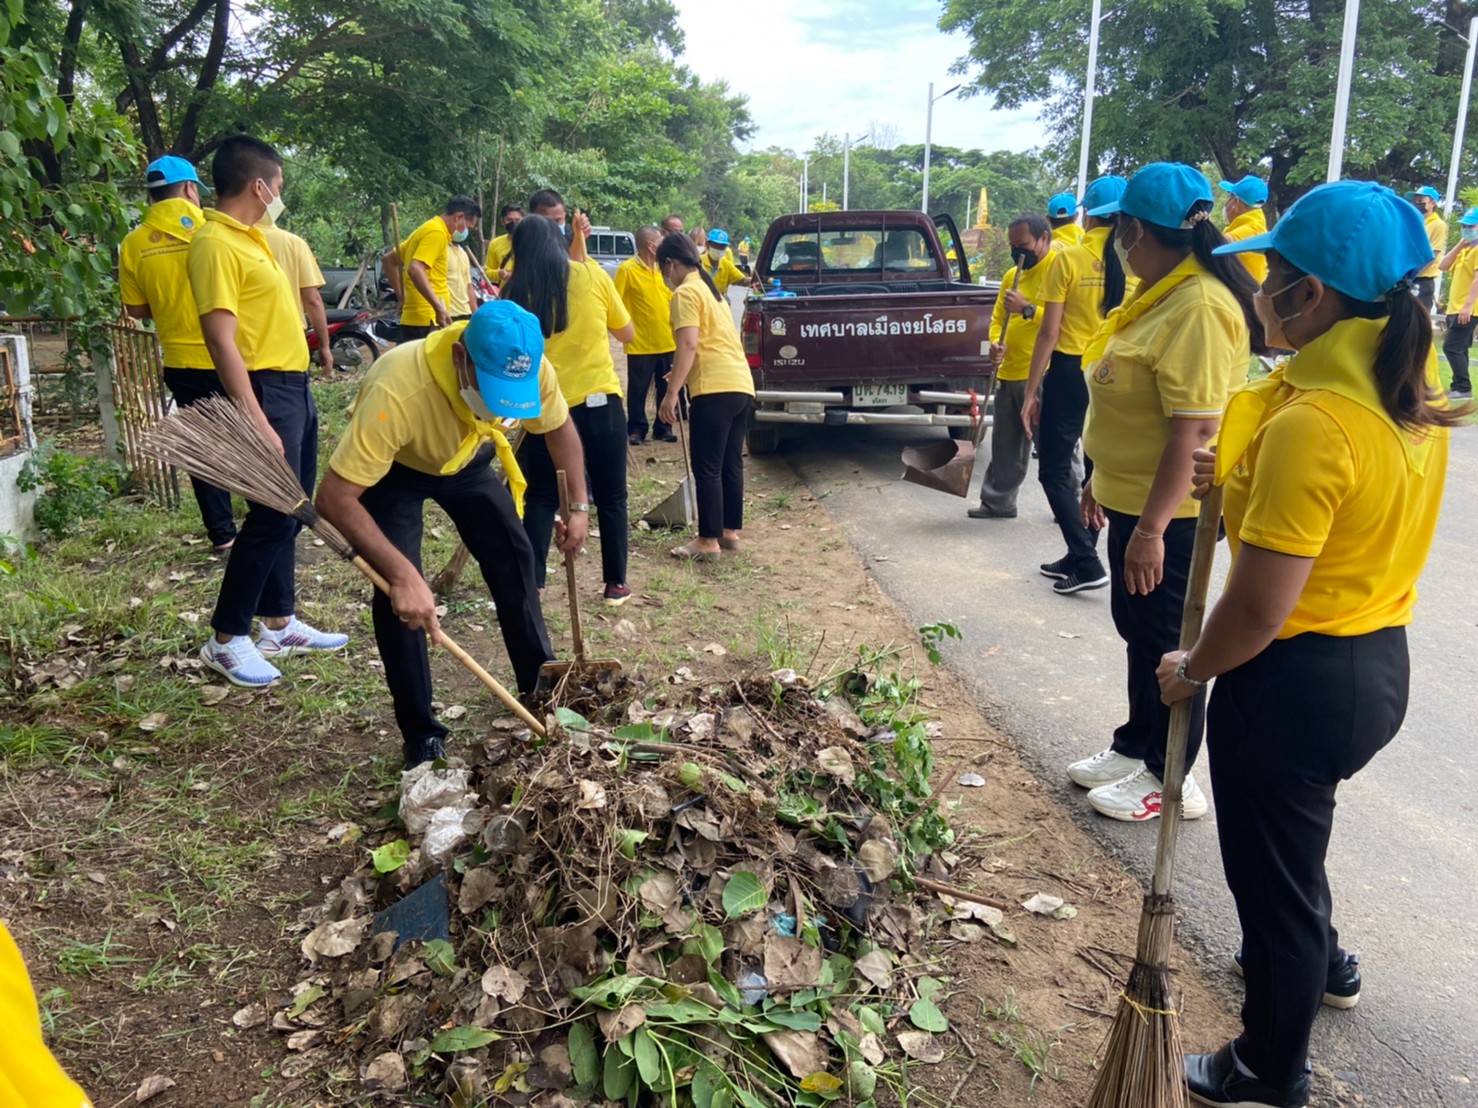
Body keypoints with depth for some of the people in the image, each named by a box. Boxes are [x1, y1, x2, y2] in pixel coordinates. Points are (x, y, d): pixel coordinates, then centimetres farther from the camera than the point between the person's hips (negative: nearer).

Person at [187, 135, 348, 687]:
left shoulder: (248, 237, 14)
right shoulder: (216, 243, -16)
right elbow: (221, 340, -23)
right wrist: (256, 422, -27)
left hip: (294, 386, 10)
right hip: (266, 390, -10)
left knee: (290, 513, 14)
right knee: (271, 516, -7)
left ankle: (280, 624, 24)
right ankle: (227, 639, 4)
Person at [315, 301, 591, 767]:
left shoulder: (530, 369, -31)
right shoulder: (398, 390, -46)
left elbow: (559, 429, -6)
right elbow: (334, 497, -43)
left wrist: (578, 506, -12)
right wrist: (402, 575, -49)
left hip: (467, 456, 4)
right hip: (393, 467, -4)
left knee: (513, 556, -1)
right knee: (399, 597, -16)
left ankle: (541, 688, 18)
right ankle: (421, 734, -1)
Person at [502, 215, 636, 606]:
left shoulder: (515, 291, 1)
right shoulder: (591, 274, 0)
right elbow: (627, 334, 9)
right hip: (600, 400, -1)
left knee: (541, 498, 12)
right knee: (611, 497, 10)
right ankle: (616, 584, 15)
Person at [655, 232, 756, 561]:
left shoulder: (686, 292, -6)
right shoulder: (709, 288, 23)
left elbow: (689, 344, -17)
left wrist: (672, 393, -18)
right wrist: (683, 374, 40)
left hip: (716, 389, -9)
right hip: (741, 385, 9)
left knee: (707, 468, -4)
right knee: (731, 463, 15)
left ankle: (709, 541, 0)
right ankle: (731, 531, 22)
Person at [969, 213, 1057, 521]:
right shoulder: (1012, 274, 16)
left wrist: (1028, 309, -24)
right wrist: (995, 343, -1)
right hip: (1009, 374, 8)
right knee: (1005, 444, 14)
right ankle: (998, 501, 25)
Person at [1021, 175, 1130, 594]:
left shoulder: (1068, 259, -9)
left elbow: (1049, 332, -11)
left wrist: (1031, 391, -5)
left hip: (1070, 372, -4)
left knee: (1055, 470, 6)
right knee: (1098, 468, 16)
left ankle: (1087, 563, -2)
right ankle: (1079, 556, 25)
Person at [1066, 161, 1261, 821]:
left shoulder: (1200, 309, -23)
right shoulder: (1161, 293, 8)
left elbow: (1193, 432, -27)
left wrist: (1151, 528, -26)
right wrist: (1100, 481, 20)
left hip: (1167, 513, -10)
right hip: (1131, 498, 10)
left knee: (1164, 642, 5)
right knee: (1136, 629, 20)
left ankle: (1168, 779, 22)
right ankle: (1137, 747, 37)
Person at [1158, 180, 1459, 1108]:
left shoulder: (1311, 425, -28)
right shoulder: (1413, 390, 1)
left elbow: (1259, 610, -27)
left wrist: (1192, 669, -9)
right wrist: (1244, 482, 4)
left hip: (1298, 680, -9)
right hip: (1382, 659, 9)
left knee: (1271, 864, 12)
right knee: (1287, 831, 32)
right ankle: (1321, 962, 57)